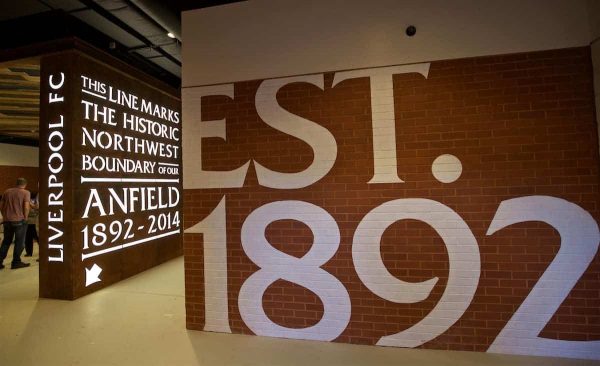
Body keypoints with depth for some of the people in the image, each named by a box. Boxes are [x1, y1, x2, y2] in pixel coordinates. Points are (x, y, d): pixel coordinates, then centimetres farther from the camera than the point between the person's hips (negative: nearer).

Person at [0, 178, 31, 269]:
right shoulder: (26, 193, -8)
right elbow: (26, 207, -15)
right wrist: (25, 218, -3)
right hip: (19, 220, -5)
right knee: (19, 242, 4)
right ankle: (16, 262, 6)